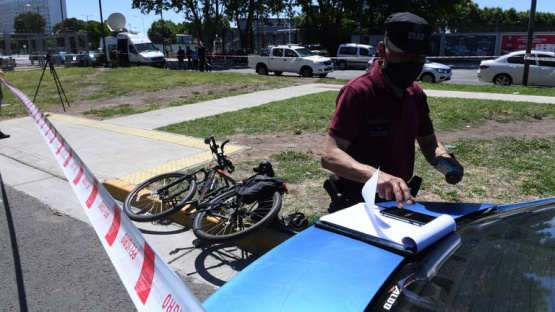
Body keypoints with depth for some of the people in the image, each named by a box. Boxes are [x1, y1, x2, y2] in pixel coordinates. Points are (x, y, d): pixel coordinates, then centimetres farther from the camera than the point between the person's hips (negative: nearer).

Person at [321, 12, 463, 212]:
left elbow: (429, 142, 14)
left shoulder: (416, 94, 6)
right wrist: (375, 174, -43)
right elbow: (330, 155, -26)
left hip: (398, 199, 6)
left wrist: (444, 158, -10)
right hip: (358, 203, -6)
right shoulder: (357, 92, -18)